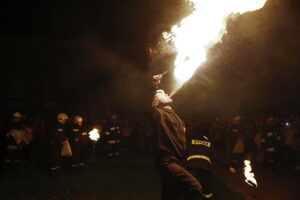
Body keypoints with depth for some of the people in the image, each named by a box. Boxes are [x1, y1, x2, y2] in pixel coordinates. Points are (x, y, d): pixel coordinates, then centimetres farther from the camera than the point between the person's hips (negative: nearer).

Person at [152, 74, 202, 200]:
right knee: (195, 187, -27)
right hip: (167, 162, -8)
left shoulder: (177, 118, 22)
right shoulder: (158, 114, -1)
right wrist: (153, 87, -32)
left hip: (179, 163, 8)